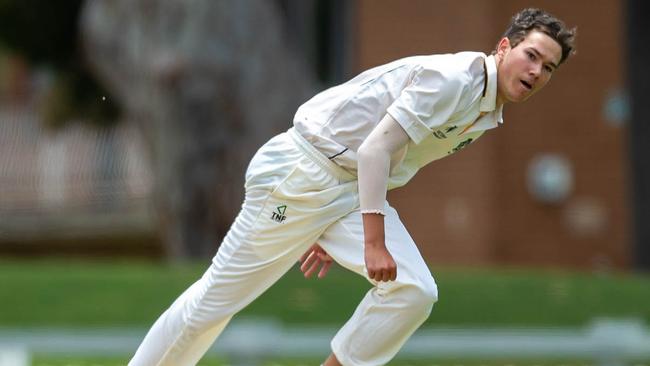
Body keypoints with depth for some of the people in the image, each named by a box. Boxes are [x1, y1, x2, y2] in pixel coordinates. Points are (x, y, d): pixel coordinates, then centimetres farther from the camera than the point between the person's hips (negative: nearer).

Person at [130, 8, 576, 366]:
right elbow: (375, 150, -26)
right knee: (218, 296, -4)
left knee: (414, 291, -9)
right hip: (302, 173, -8)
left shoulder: (488, 116, 9)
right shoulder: (451, 77, -21)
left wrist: (339, 236, 19)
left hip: (354, 189, 9)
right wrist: (373, 244, -30)